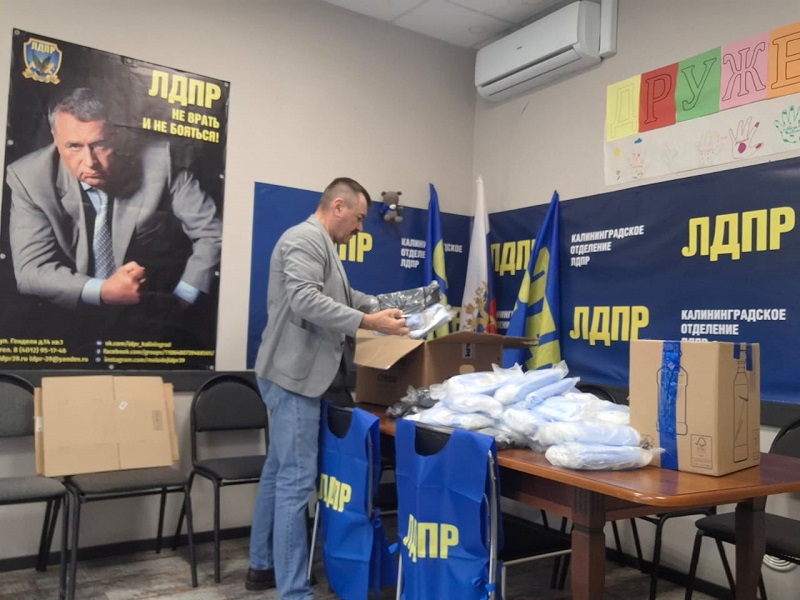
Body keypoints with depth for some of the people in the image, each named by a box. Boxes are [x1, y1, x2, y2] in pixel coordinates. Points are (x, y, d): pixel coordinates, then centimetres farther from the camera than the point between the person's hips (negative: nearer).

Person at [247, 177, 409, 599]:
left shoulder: (321, 245, 20)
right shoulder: (305, 238, -13)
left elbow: (341, 297, 25)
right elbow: (306, 300, -26)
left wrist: (384, 307, 14)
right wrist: (368, 322, -26)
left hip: (299, 374, 11)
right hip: (294, 375, -11)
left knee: (279, 471, 17)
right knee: (296, 480, -7)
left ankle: (262, 566, 29)